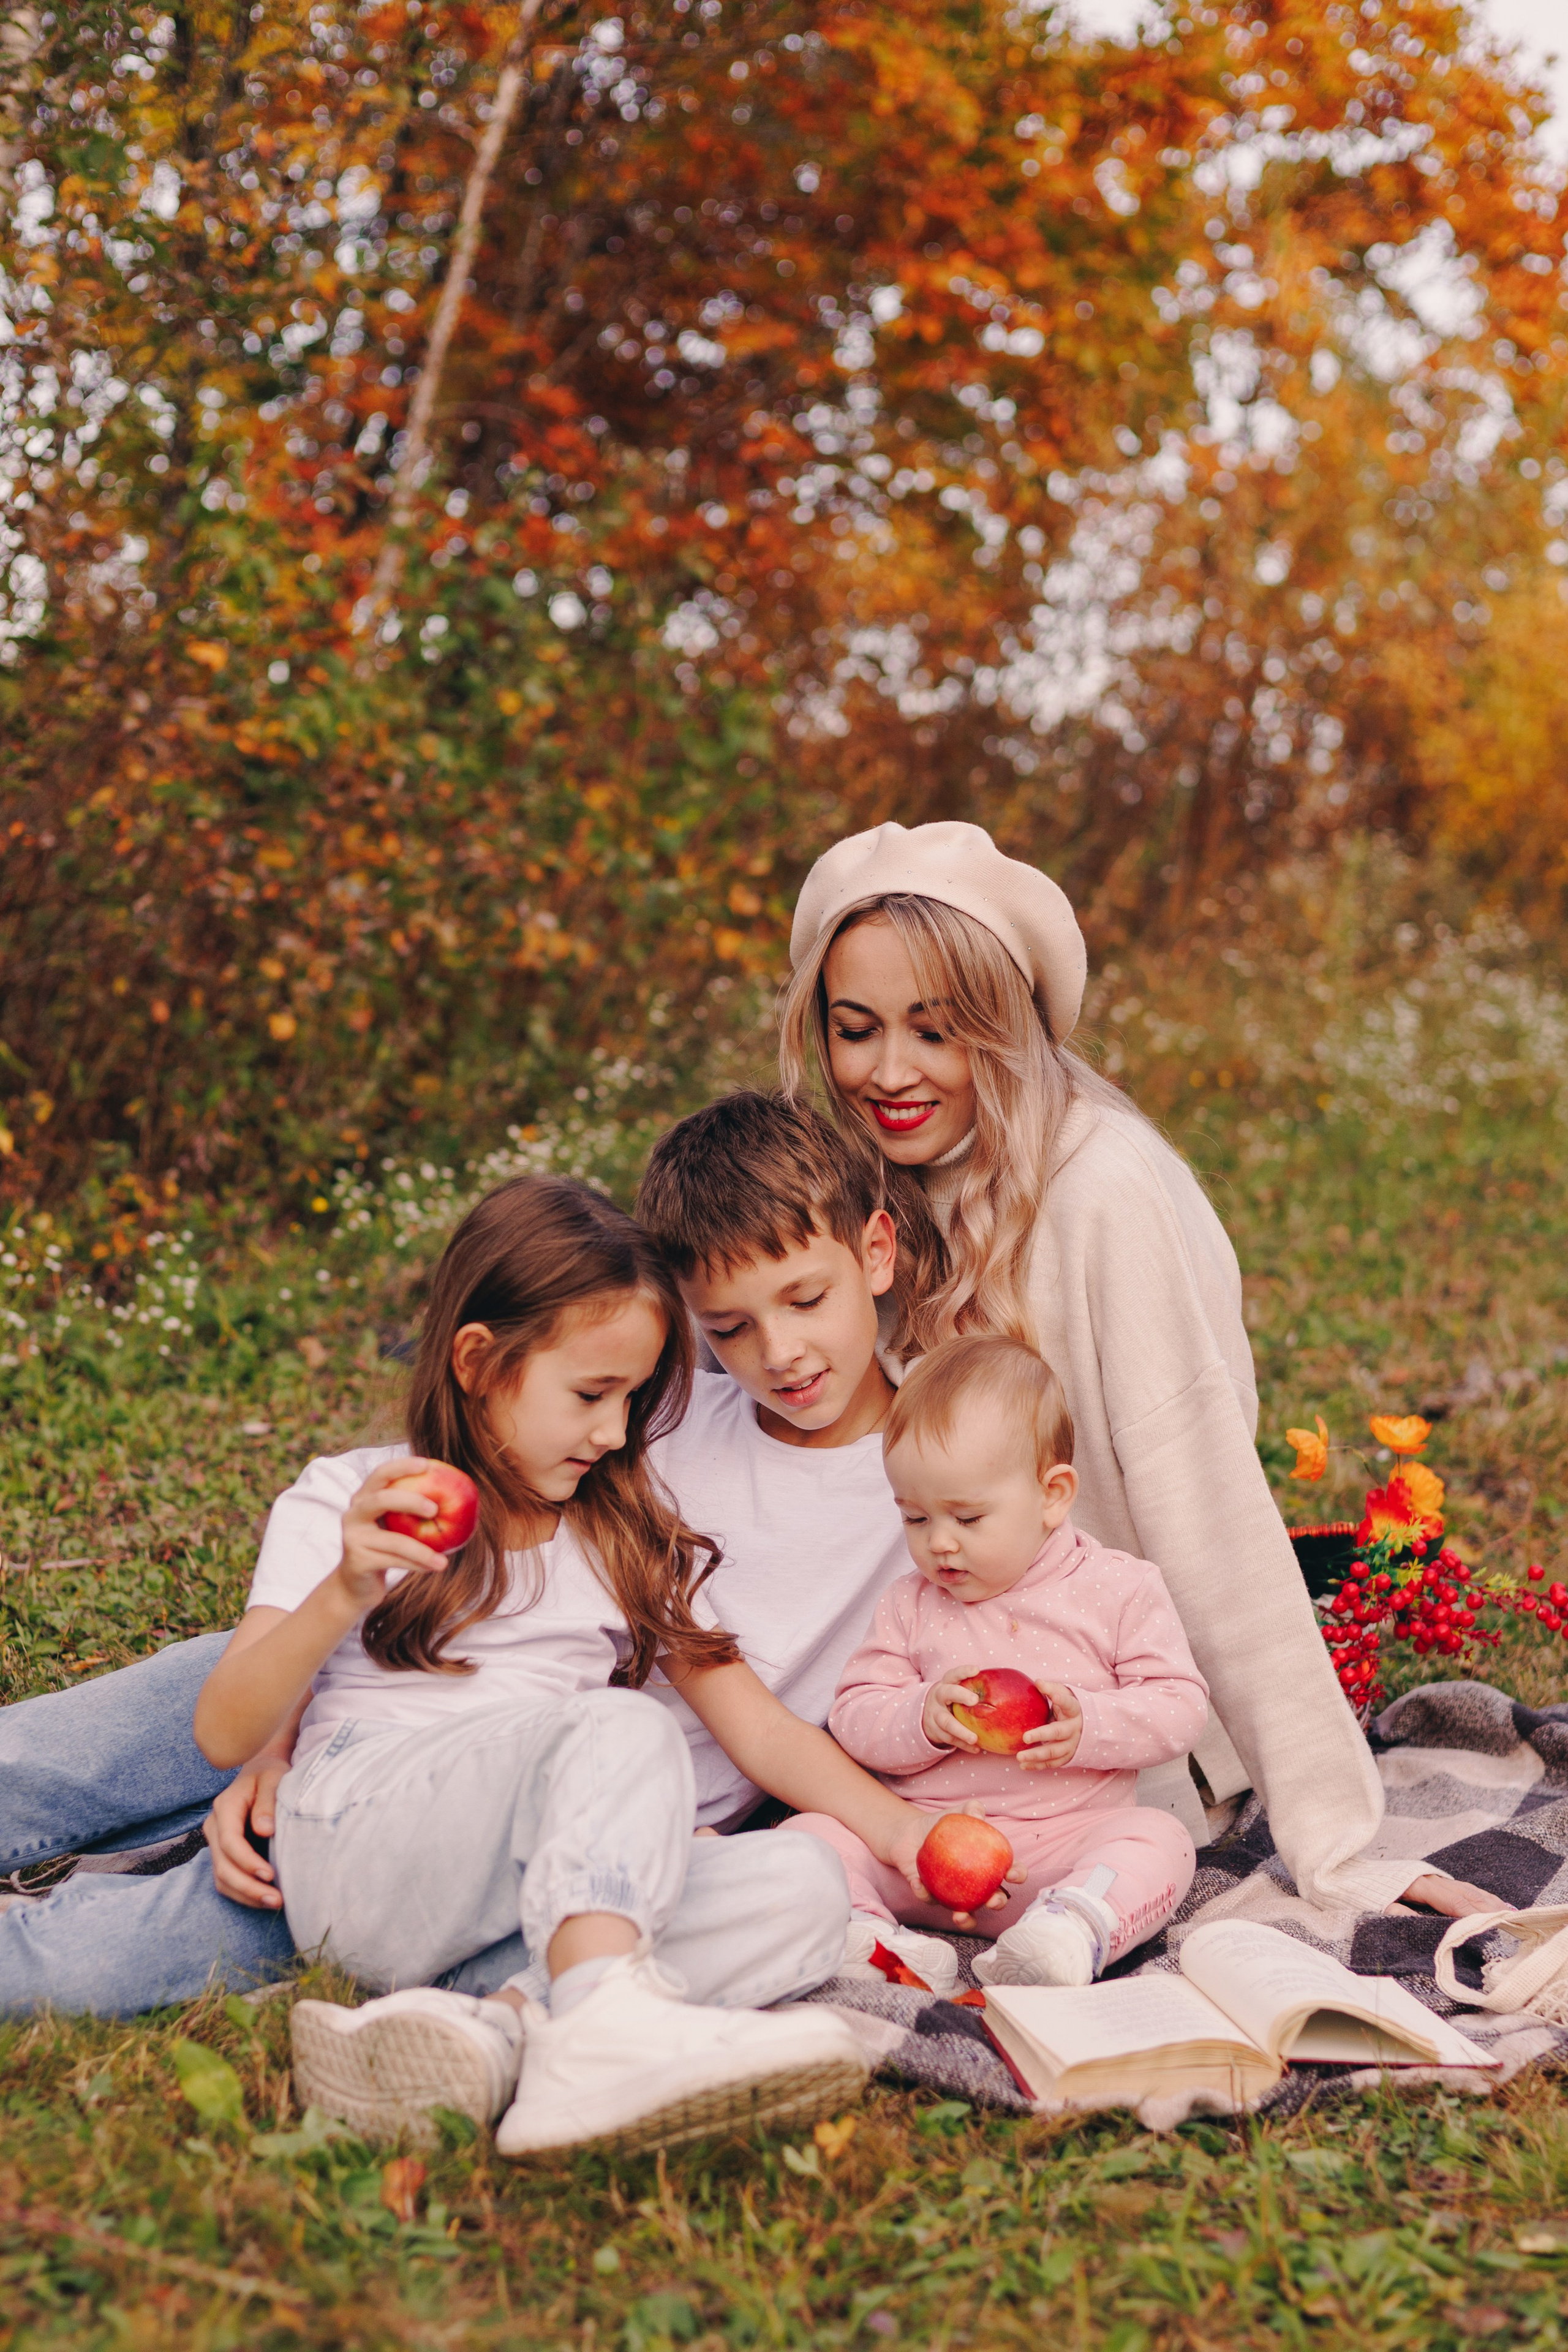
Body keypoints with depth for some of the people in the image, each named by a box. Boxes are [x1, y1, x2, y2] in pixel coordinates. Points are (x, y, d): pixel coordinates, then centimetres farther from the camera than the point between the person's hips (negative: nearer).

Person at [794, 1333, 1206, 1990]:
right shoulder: (908, 1607, 10)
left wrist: (1089, 1726, -18)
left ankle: (1073, 1925, -52)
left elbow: (1180, 1705, 0)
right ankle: (860, 1932, -42)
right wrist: (923, 1719, -15)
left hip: (1066, 1839, -2)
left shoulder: (1119, 1589, 2)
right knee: (812, 1834, -17)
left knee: (1158, 1840, -29)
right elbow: (854, 1719, 7)